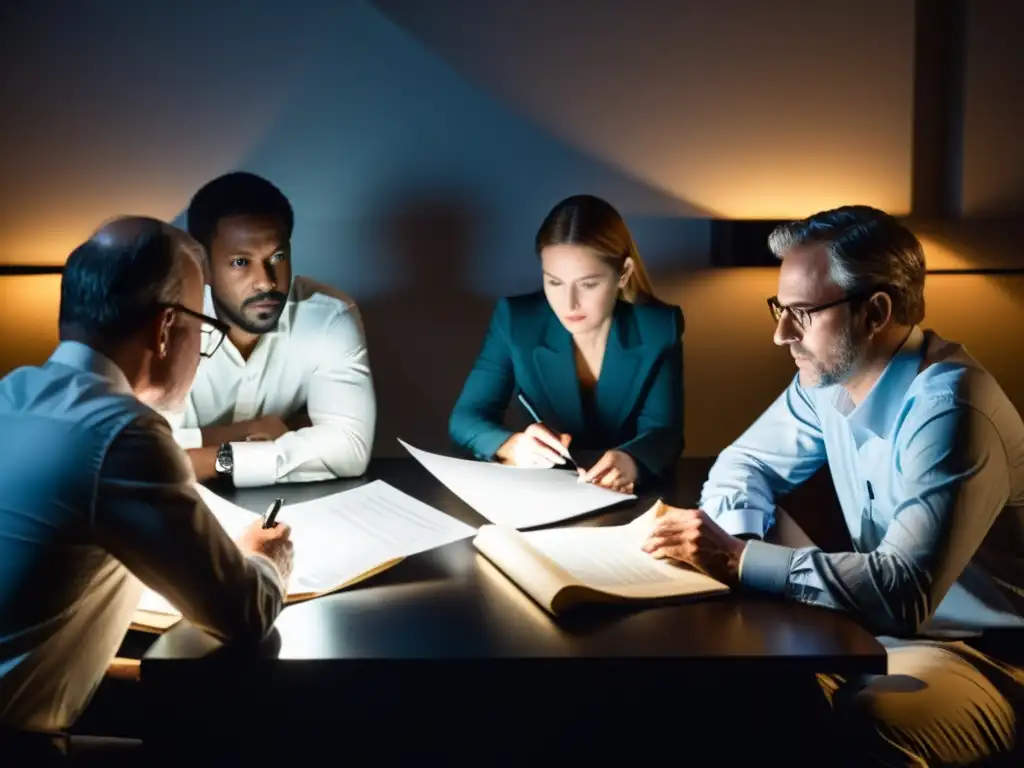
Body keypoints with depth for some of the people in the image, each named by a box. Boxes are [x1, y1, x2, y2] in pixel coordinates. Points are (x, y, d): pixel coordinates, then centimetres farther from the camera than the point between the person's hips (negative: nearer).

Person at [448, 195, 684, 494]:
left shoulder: (658, 328, -9)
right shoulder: (515, 320, -8)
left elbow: (664, 430, -13)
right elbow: (465, 418, -9)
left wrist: (631, 461, -38)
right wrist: (511, 446, -32)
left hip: (630, 500, 0)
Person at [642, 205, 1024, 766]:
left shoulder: (949, 412, -27)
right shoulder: (830, 374, -1)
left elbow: (904, 591, -35)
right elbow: (747, 463, 11)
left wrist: (737, 561, -34)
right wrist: (731, 538, -12)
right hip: (881, 627, 7)